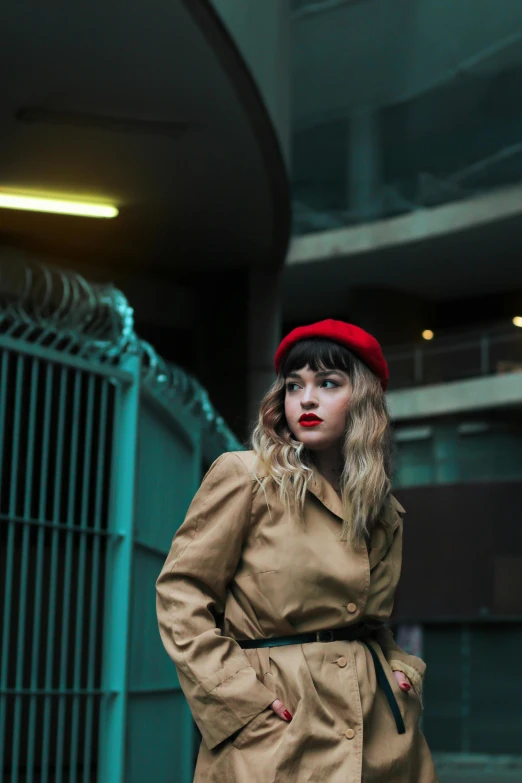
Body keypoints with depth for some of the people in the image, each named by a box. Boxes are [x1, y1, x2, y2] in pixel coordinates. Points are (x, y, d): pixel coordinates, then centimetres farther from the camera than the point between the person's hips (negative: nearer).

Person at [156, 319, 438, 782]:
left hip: (380, 736, 5)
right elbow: (180, 594, -5)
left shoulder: (385, 511, 13)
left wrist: (404, 668, 5)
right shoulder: (244, 477, -3)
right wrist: (237, 692, -13)